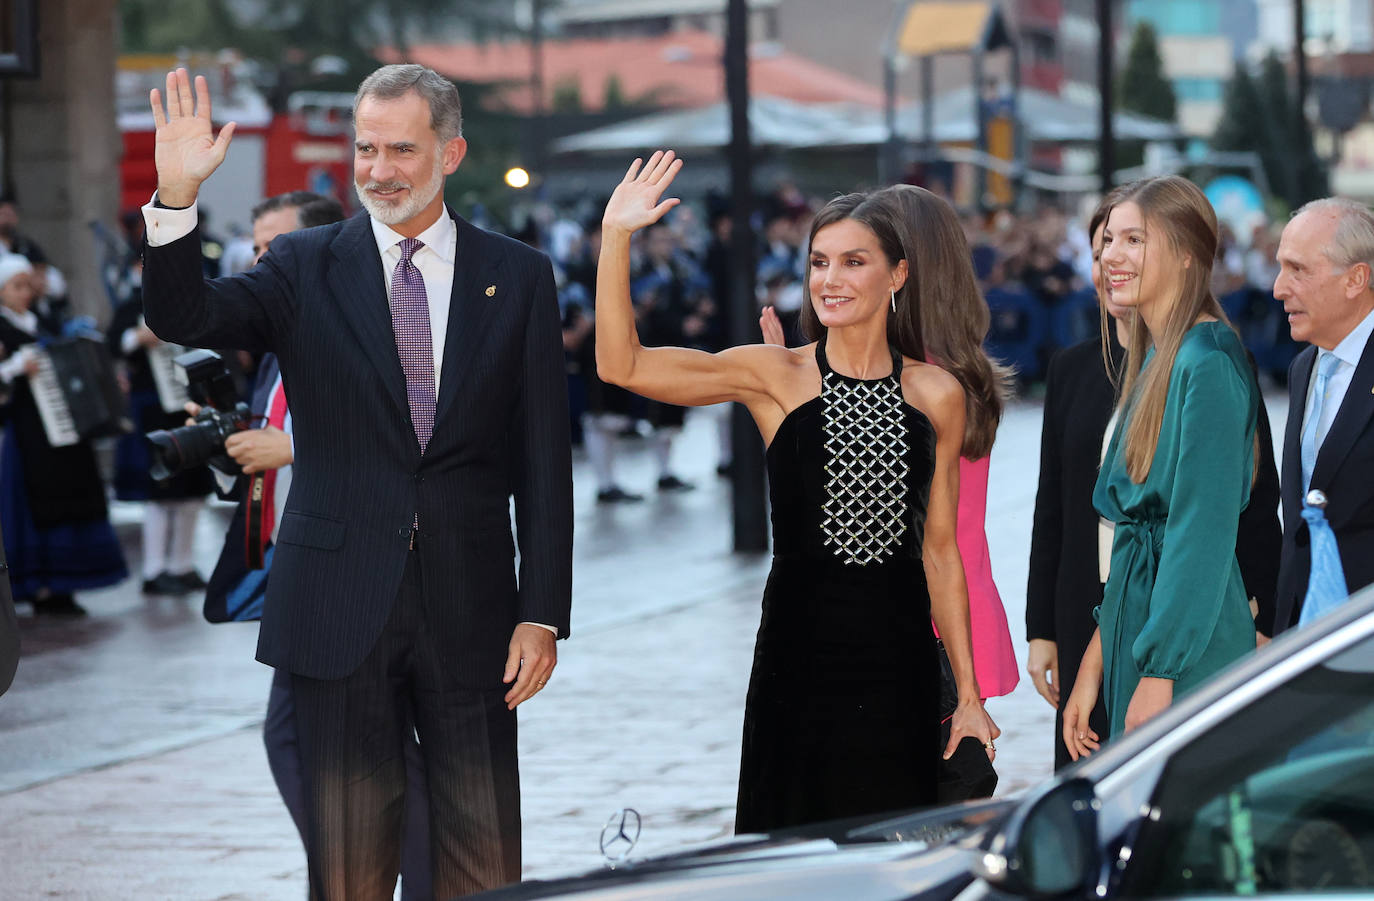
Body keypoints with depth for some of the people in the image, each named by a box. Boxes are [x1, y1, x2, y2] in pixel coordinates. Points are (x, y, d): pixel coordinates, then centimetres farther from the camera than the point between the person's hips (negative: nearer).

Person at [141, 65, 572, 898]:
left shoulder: (518, 277, 5)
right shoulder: (306, 267, 4)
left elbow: (544, 461, 3)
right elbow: (183, 319, -12)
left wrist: (543, 612, -2)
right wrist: (177, 197, -28)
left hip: (468, 609, 1)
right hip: (341, 609, 0)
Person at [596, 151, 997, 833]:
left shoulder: (936, 394, 6)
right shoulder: (776, 377, 1)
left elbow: (940, 549, 9)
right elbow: (621, 365, -9)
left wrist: (969, 695, 8)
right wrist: (616, 236, -17)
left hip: (901, 660, 2)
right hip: (799, 653, -1)